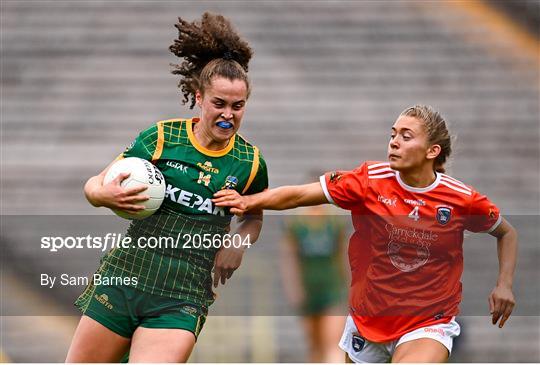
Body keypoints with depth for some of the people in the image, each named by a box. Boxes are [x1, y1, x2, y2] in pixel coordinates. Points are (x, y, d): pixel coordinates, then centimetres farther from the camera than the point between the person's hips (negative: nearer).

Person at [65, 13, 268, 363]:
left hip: (182, 299, 0)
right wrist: (105, 195, -19)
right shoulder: (162, 137, 0)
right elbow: (94, 186, 5)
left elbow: (255, 216, 23)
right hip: (123, 277, 1)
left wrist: (239, 241, 1)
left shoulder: (250, 162, 4)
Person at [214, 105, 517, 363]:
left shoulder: (463, 200, -10)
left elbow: (507, 233, 7)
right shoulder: (370, 180, -9)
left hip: (428, 325, -3)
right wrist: (249, 201, -19)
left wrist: (504, 285, -6)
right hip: (367, 323, 3)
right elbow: (300, 195, -10)